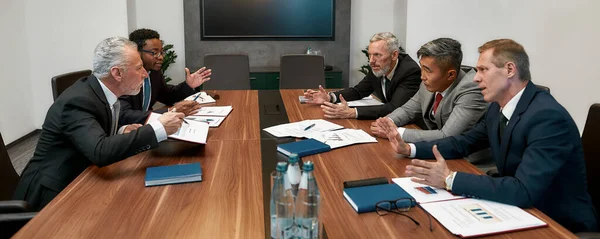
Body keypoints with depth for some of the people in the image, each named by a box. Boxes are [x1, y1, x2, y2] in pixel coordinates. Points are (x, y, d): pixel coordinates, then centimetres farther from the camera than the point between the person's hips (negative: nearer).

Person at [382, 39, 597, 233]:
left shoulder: (548, 117, -26)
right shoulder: (498, 107, 0)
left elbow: (523, 191, -34)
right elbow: (463, 143, 11)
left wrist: (450, 179, -35)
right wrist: (411, 149, -1)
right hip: (520, 210, 7)